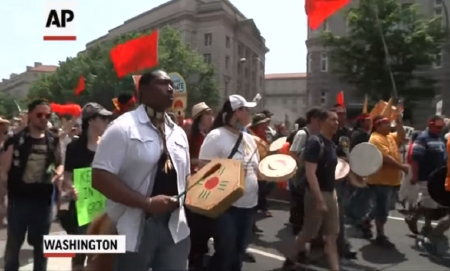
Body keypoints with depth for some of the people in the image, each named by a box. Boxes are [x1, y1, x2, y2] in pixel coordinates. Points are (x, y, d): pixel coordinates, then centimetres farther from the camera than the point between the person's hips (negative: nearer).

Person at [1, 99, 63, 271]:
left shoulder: (53, 141, 3)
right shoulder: (15, 140, -6)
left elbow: (60, 164, 14)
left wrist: (57, 173, -7)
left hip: (43, 200, 2)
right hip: (18, 199, -2)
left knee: (40, 244, 15)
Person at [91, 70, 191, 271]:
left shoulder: (178, 133, 11)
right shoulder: (123, 127, -9)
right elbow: (100, 178, -16)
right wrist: (147, 203, -22)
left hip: (175, 227, 6)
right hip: (134, 229, -5)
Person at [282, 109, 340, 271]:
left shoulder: (331, 144, 11)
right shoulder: (315, 142, -16)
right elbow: (310, 173, -22)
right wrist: (319, 199, -25)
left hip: (330, 193, 8)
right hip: (317, 194, -8)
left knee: (332, 234, 10)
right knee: (309, 232, 5)